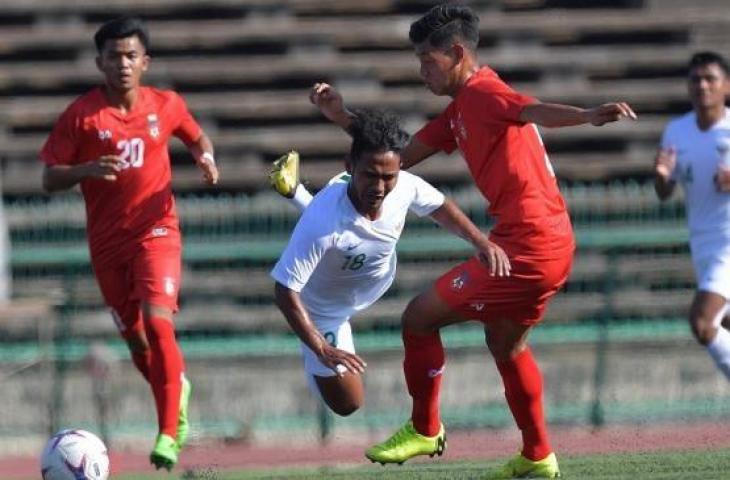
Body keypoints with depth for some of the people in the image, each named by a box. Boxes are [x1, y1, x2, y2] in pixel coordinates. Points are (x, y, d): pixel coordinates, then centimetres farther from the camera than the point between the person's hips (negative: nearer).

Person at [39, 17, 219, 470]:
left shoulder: (166, 105, -1)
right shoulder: (81, 114, -6)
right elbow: (50, 179, -4)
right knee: (136, 340, 10)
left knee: (157, 323, -21)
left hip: (157, 232, -1)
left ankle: (169, 435, -19)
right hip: (107, 242, 2)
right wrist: (87, 170, -24)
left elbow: (196, 136, 20)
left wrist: (205, 156, -3)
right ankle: (177, 390, 42)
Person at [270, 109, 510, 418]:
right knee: (346, 403, 2)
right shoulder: (323, 223, -47)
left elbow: (439, 207, -6)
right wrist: (322, 351, -46)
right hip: (325, 308, -5)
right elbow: (285, 291, -41)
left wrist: (481, 242, -19)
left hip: (377, 283, 5)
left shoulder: (405, 187, -32)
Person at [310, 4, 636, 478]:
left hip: (525, 248, -11)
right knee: (504, 343, 30)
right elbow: (403, 155, 24)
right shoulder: (459, 110, 18)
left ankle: (424, 430, 15)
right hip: (549, 243, 11)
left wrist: (587, 115, -53)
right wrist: (342, 116, 16)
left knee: (420, 316, -2)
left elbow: (533, 110, -33)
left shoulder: (483, 93, -12)